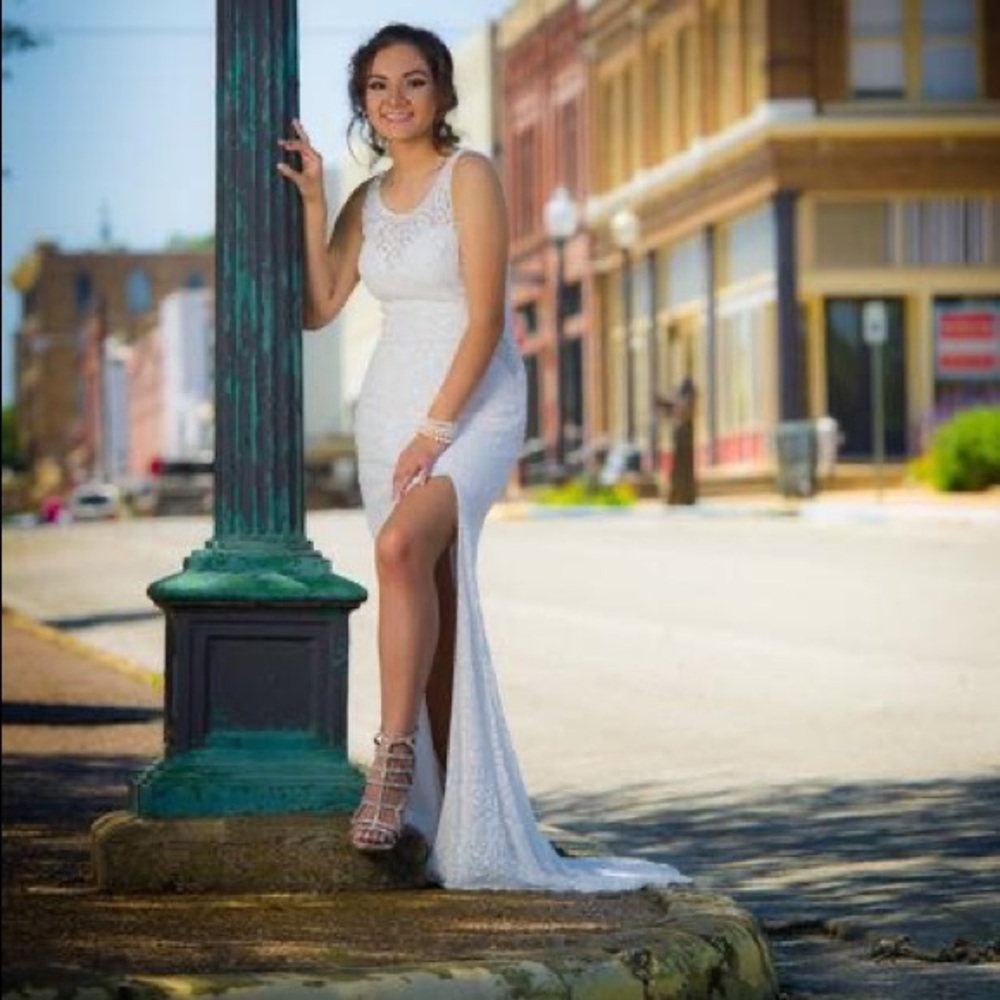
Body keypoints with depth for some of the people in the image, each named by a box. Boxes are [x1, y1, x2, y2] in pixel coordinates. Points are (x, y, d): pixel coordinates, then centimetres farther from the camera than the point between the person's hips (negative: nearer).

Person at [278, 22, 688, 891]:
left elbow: (487, 318, -13)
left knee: (403, 545, -32)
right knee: (433, 609, 4)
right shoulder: (367, 200, 13)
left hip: (474, 407, -6)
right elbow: (319, 306, 3)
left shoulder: (470, 176, -7)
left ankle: (396, 755, -30)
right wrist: (310, 198, -2)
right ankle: (451, 819, 6)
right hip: (390, 405, 6)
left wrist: (435, 431, -18)